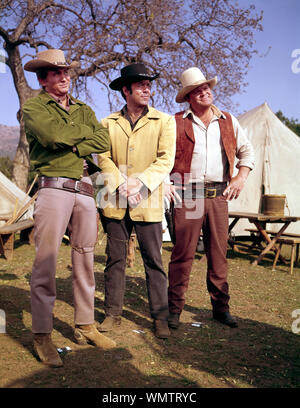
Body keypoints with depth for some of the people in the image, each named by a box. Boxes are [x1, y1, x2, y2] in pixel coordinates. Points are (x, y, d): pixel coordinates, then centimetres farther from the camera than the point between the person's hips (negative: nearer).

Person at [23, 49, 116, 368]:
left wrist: (71, 147, -9)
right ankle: (42, 335, 5)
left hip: (85, 188, 5)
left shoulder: (83, 109, 20)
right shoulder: (33, 106, 6)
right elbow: (53, 135, -15)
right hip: (53, 187, -5)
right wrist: (85, 132, 1)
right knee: (45, 262, -5)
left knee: (85, 259, 8)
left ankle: (85, 326, 19)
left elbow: (103, 141, 4)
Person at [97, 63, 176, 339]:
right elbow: (104, 158, 4)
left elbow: (166, 160, -3)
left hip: (148, 202, -2)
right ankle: (113, 313, 20)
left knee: (154, 261, 1)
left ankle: (160, 317, 12)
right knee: (115, 259, 8)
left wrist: (140, 182, -15)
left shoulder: (164, 121, 6)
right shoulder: (109, 123, 11)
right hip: (115, 202, 2)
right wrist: (121, 184, -12)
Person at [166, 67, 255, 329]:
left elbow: (247, 151, 22)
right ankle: (174, 308, 8)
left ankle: (221, 306, 20)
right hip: (187, 196, -3)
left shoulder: (228, 122, 15)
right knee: (183, 253, -3)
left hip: (218, 196, 3)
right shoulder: (177, 123, 5)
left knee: (219, 253, 7)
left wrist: (241, 177, 8)